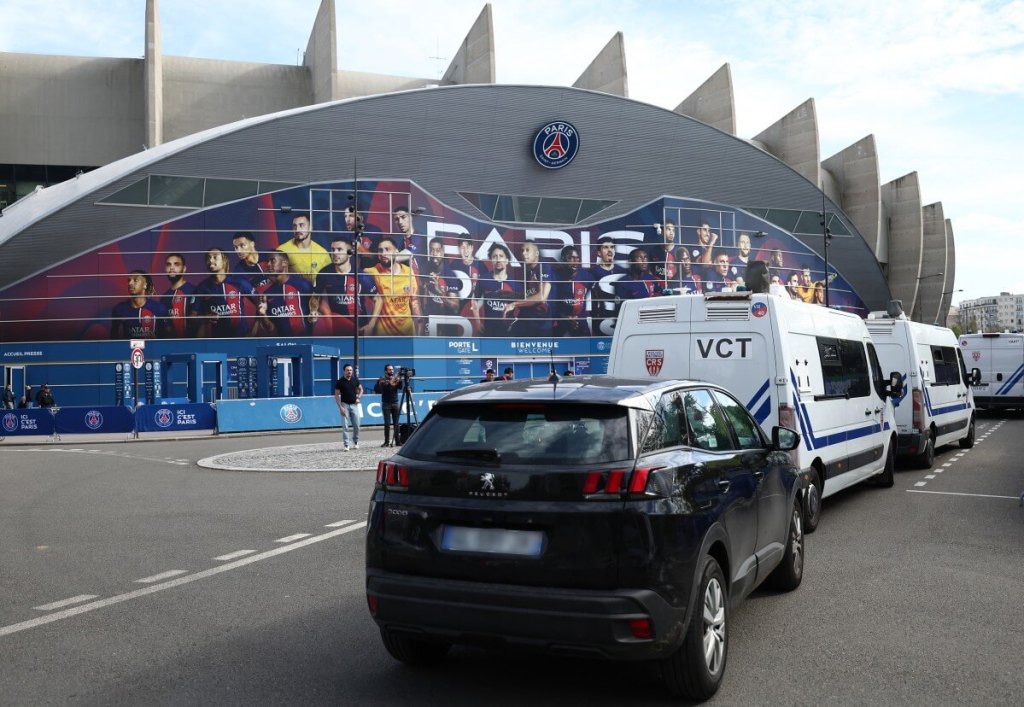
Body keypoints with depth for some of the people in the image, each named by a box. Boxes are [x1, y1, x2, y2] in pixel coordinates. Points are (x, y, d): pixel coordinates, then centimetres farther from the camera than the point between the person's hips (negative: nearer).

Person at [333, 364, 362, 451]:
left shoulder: (355, 380, 3)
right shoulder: (340, 382, -6)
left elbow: (360, 389, 17)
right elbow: (336, 395, -5)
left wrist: (359, 397, -1)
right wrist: (340, 407, -12)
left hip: (354, 405, 3)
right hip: (345, 405, -3)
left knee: (356, 425, 5)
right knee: (345, 426, -6)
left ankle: (355, 442, 24)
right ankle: (346, 445, -3)